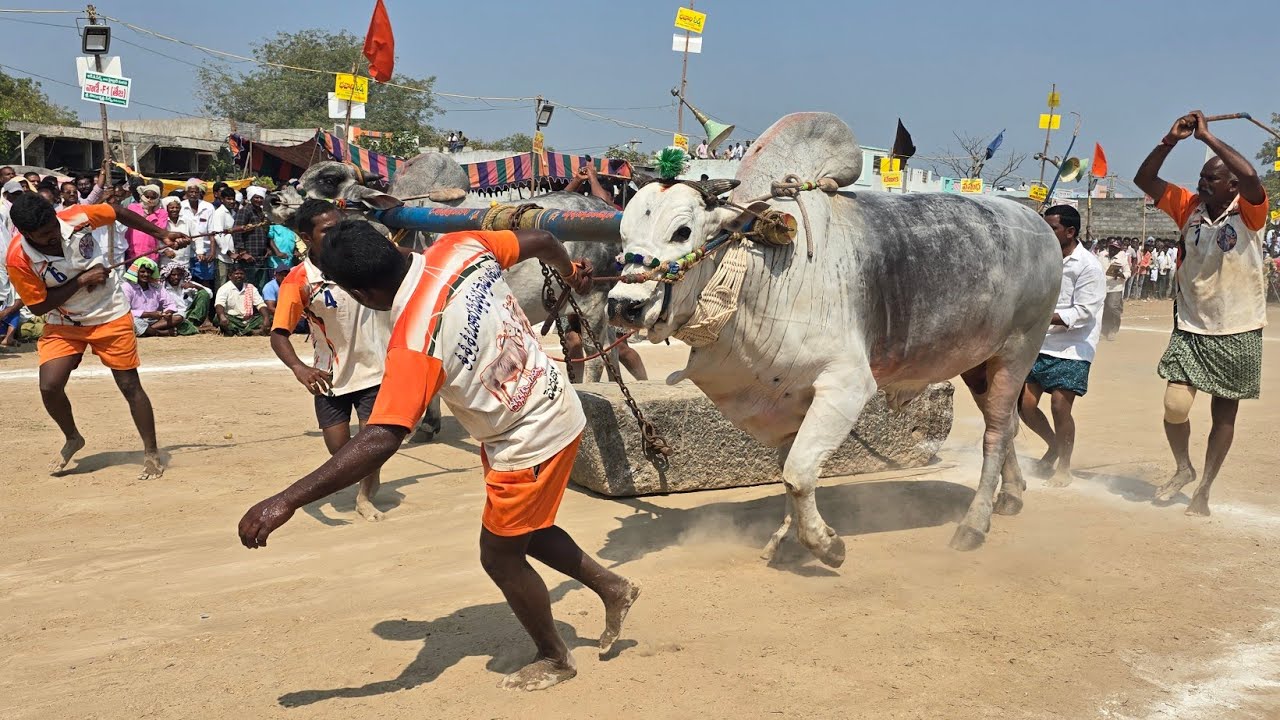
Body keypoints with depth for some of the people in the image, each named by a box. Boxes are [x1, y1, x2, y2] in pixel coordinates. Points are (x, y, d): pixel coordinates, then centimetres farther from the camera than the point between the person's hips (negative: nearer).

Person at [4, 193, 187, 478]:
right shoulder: (18, 259, -22)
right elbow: (38, 306, -15)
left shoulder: (77, 217, -19)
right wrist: (81, 281, -22)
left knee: (130, 385, -1)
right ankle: (72, 439, 19)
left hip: (111, 316, 0)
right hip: (62, 325, 1)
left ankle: (151, 454, 12)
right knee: (49, 387, -12)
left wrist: (160, 234, 2)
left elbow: (119, 212, -1)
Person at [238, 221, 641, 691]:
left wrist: (286, 501, -31)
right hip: (556, 407, 8)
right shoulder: (460, 248, -11)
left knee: (500, 556, 13)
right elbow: (540, 241, 5)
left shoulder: (415, 339, -30)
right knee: (521, 528, 28)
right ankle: (612, 588, 43)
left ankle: (554, 658, 34)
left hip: (529, 442, -8)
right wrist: (570, 271, 28)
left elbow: (379, 442, -35)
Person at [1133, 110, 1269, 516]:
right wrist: (1171, 140, -17)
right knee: (1175, 406, -11)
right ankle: (1183, 468, 17)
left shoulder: (1249, 213, -11)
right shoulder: (1189, 206, -1)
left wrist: (1207, 136, -27)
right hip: (1190, 329, 2)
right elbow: (1144, 179, -4)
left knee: (1224, 414, 9)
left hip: (1238, 333, -2)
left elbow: (1250, 176, -32)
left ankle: (1204, 490, 25)